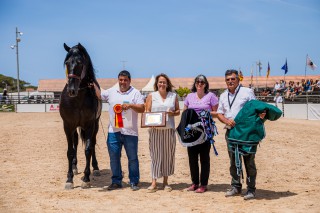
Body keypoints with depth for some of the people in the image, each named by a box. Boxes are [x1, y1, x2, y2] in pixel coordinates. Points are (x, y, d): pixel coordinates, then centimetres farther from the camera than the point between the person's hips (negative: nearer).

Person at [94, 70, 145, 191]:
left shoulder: (135, 93, -1)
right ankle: (116, 181, 18)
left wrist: (130, 105, -20)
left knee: (132, 158, 4)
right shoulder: (112, 92, 11)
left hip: (130, 132, -3)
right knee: (114, 157, 8)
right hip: (113, 132, 4)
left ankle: (134, 182, 13)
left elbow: (142, 109, -7)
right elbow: (100, 95, 25)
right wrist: (94, 85, 18)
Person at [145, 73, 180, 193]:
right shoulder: (151, 96, 9)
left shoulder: (173, 96, 11)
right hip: (155, 129, -1)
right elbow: (147, 112, 5)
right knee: (155, 154, -2)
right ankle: (154, 182, 1)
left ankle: (165, 182, 14)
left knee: (168, 154, 4)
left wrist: (172, 113, -8)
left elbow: (178, 111, 13)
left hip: (169, 129, 1)